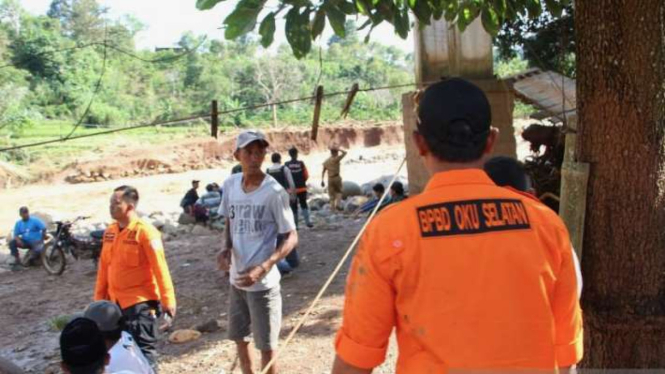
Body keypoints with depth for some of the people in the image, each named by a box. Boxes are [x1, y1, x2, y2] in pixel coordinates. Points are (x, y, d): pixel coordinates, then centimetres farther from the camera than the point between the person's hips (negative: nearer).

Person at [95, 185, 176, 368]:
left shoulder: (145, 231, -15)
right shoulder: (110, 231, 6)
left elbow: (160, 268, -16)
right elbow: (104, 267, 13)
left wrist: (167, 300, -17)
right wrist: (99, 298, 15)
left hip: (140, 301, -7)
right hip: (115, 302, 7)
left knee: (143, 348, 0)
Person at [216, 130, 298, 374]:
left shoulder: (274, 192, -16)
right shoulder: (230, 184, 1)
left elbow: (291, 238, -14)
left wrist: (263, 268, -26)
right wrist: (225, 248, -6)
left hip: (263, 282, -6)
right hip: (236, 279, 6)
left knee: (266, 345, 6)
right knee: (238, 337, 21)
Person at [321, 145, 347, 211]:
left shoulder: (326, 161, 10)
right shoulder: (336, 159, -8)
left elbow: (323, 171, 11)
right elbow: (344, 153, -5)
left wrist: (322, 180, 14)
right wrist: (338, 149, 1)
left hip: (330, 179, 4)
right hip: (337, 177, -4)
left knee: (331, 194, 9)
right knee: (339, 192, 12)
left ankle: (332, 207, 3)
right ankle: (337, 204, -6)